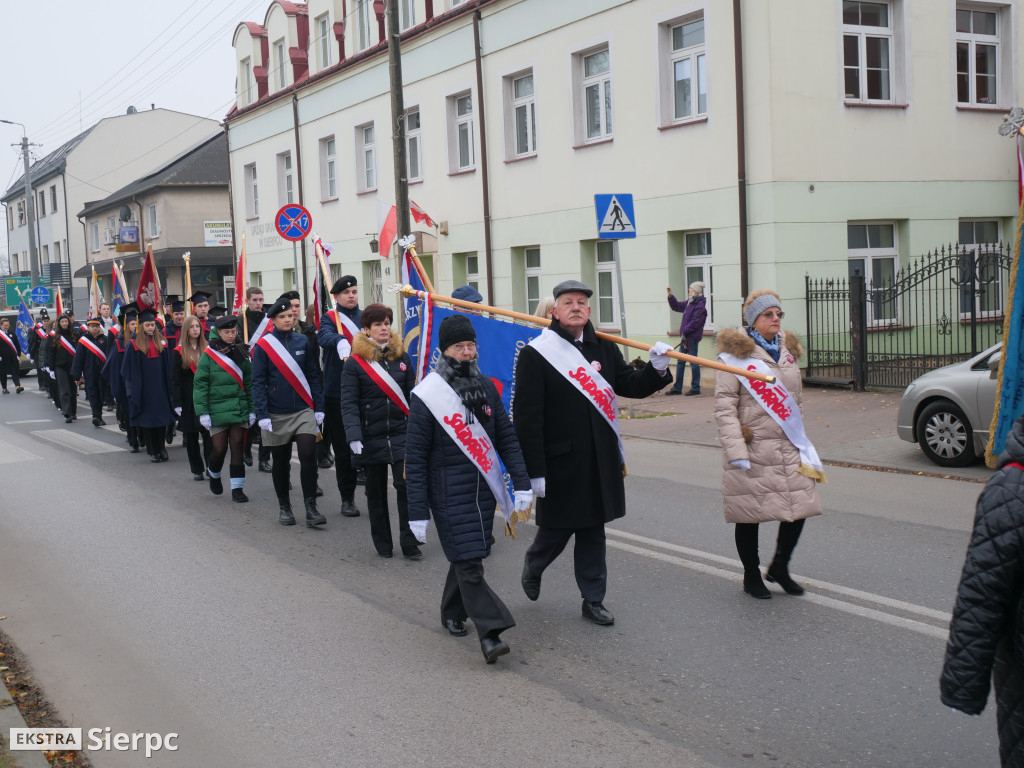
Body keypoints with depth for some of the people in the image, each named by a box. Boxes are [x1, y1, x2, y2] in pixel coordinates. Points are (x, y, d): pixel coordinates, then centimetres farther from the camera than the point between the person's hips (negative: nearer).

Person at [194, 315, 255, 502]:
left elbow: (249, 382, 9)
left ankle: (237, 488, 6)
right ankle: (214, 475, 32)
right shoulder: (208, 355, -4)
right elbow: (200, 385, -4)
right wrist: (202, 412, -9)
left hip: (239, 409, 3)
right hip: (217, 409, -2)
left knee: (237, 448, 1)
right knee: (219, 448, 1)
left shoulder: (241, 353, 6)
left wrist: (252, 409, 5)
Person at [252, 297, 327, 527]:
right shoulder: (263, 346, -4)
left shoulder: (302, 341, 5)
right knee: (280, 462, 8)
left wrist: (318, 406, 5)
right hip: (277, 415, -2)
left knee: (308, 456, -11)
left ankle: (311, 508, -5)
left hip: (304, 411, 2)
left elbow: (312, 376, 9)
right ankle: (284, 508, 22)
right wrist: (262, 415, -12)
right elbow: (258, 382, -5)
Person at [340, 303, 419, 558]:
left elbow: (412, 395, 12)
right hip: (371, 438, -1)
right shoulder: (354, 363, -4)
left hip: (401, 434, 2)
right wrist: (354, 437, -19)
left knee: (406, 484, -8)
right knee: (376, 490, 9)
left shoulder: (401, 357, 6)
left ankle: (409, 544, 0)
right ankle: (382, 544, 22)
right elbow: (348, 403, -8)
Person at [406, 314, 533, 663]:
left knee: (469, 554, 14)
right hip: (448, 493, -5)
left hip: (484, 488, 5)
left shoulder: (486, 387, 6)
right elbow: (415, 458, -8)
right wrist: (418, 513, -10)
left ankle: (453, 613, 34)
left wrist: (522, 483, 2)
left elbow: (506, 438, 11)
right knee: (468, 562, -10)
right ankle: (490, 632, -10)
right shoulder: (426, 396, -10)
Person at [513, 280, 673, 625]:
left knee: (593, 531, 12)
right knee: (557, 529, 7)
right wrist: (534, 470, -17)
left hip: (600, 461, 5)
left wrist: (657, 368, -5)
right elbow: (527, 416, -13)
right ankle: (533, 567, 38)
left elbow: (631, 385, 17)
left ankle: (593, 600, 23)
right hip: (560, 463, -5)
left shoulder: (604, 349, 8)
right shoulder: (536, 354, -10)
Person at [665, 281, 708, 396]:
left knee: (693, 362, -2)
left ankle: (695, 388, 7)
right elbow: (677, 306, 27)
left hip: (693, 337, -10)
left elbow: (695, 322, -20)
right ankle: (677, 388, 16)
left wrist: (684, 332, -16)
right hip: (685, 336, 10)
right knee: (680, 362, 11)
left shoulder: (700, 305, -14)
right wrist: (670, 296, 16)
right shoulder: (689, 303, 14)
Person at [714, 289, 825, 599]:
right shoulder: (736, 353, -7)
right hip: (752, 449, -6)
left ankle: (779, 567, 25)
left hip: (788, 449, 6)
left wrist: (800, 439, 19)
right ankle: (751, 576, 23)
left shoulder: (788, 350, 14)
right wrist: (736, 451, -18)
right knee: (749, 515, 3)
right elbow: (724, 405, -12)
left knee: (799, 507, 2)